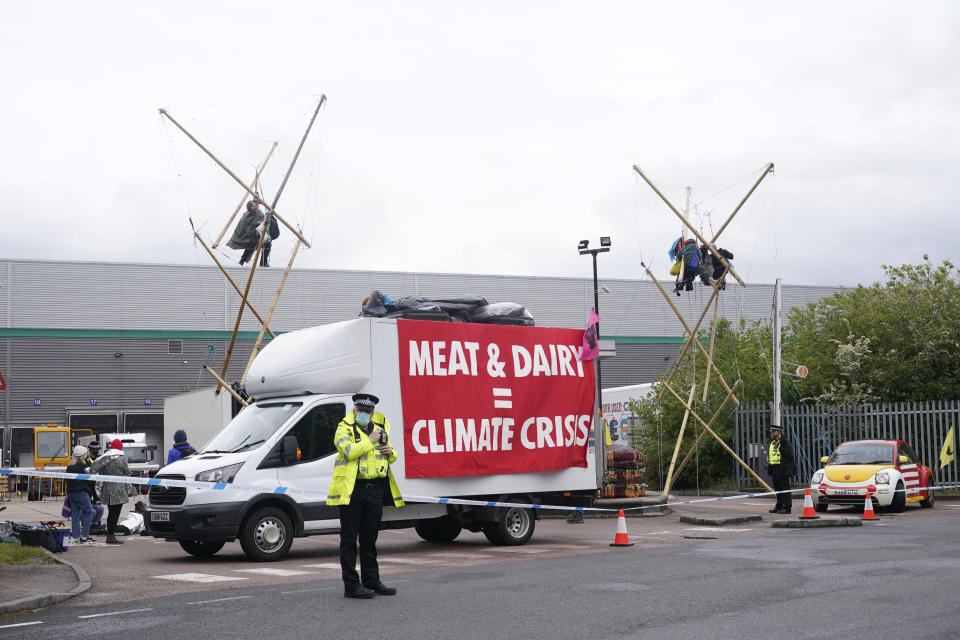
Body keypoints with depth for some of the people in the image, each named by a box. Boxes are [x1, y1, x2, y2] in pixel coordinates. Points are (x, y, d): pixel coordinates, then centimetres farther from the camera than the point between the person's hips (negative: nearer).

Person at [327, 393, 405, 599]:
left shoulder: (380, 427, 17)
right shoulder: (345, 428, -2)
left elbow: (391, 457, 26)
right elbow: (349, 451, -21)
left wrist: (390, 453, 4)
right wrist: (371, 441, -12)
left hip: (375, 489, 6)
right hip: (352, 490, -6)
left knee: (370, 539, 14)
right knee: (349, 539, -3)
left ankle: (372, 581, 22)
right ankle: (351, 585, -1)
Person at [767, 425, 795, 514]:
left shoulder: (785, 443, -9)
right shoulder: (772, 443, 18)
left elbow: (790, 455, -16)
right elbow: (769, 456, 26)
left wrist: (782, 447, -23)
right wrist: (769, 466, 20)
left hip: (783, 470, -9)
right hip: (774, 469, 9)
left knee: (785, 488, -8)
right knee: (777, 489, 15)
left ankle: (787, 507, -7)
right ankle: (779, 506, 23)